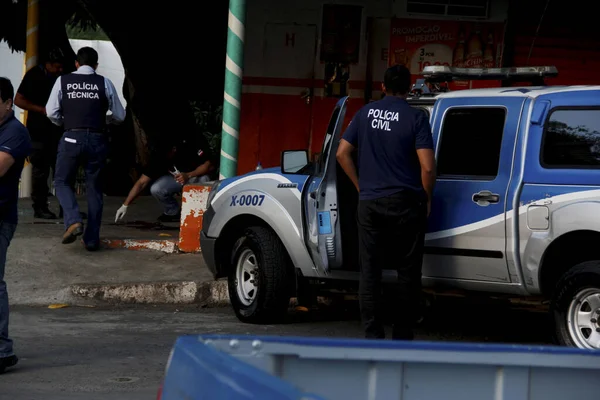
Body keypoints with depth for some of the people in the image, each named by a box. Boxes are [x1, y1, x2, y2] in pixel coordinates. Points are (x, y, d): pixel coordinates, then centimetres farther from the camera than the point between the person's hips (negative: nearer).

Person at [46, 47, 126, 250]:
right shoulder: (104, 83, 4)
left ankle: (73, 221, -12)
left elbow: (51, 113, 1)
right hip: (97, 140, 1)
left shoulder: (63, 81, 2)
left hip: (72, 139, -1)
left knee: (62, 181, 13)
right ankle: (92, 239, 12)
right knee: (94, 188, 12)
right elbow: (119, 116, 10)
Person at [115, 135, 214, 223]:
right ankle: (173, 212, 2)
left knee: (203, 179, -37)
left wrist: (188, 175, -39)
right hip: (176, 177, 2)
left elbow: (209, 166, -25)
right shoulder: (159, 158, -20)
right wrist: (125, 205, -24)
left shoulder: (194, 143, -29)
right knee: (156, 189, -27)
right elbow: (142, 183, -19)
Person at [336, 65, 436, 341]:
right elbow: (427, 166, -13)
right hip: (406, 204, -3)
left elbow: (342, 153, 5)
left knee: (370, 271, 5)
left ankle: (372, 335, 2)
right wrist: (426, 197, 2)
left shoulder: (365, 114, 5)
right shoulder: (415, 118, -6)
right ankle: (402, 337, 5)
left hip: (369, 203, 3)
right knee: (408, 272, 5)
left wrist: (360, 185, 13)